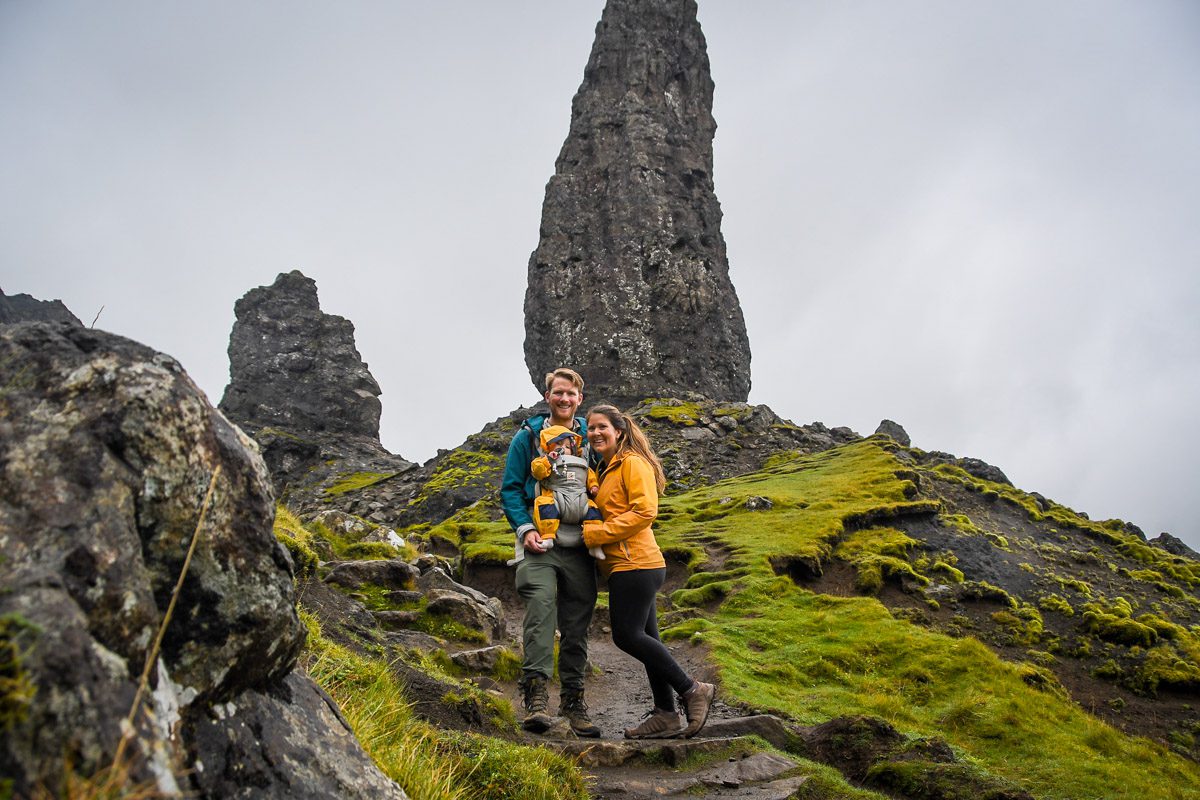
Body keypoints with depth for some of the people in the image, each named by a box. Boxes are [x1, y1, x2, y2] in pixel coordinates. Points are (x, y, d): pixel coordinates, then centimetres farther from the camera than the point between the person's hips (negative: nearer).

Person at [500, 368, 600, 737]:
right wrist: (525, 529, -11)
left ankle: (573, 701, 16)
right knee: (541, 606, -24)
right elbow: (510, 489, 2)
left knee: (576, 625, 6)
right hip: (539, 543, -3)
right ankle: (536, 697, -25)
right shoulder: (528, 436, 4)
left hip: (579, 545, 3)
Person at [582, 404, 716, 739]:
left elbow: (644, 512, -17)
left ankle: (692, 689, -3)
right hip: (631, 565, 10)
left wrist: (597, 534, -17)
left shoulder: (633, 462, -7)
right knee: (644, 638, 9)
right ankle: (666, 715, 13)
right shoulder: (607, 469, 22)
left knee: (626, 635, -12)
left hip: (635, 564, -10)